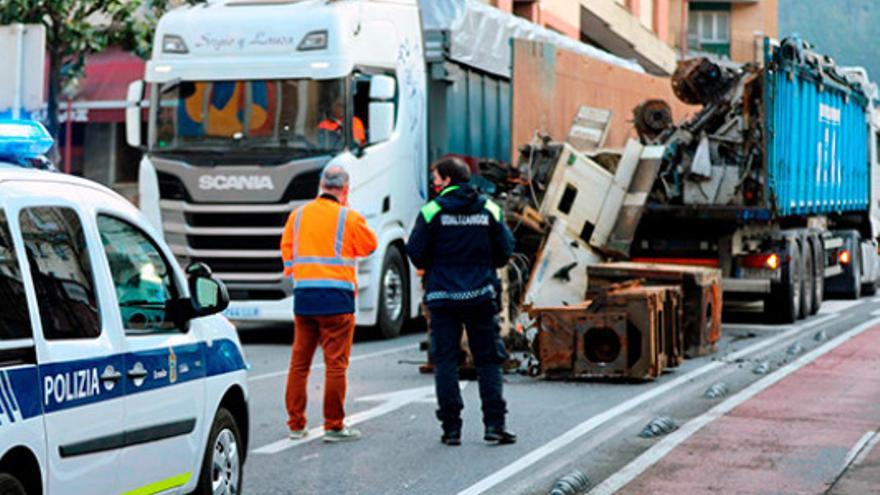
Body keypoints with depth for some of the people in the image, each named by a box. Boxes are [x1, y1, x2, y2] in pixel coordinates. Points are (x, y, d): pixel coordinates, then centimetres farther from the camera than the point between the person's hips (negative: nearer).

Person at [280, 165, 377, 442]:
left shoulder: (298, 215, 9)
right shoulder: (349, 218, -4)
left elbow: (286, 248, 13)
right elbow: (369, 246, 7)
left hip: (303, 294, 5)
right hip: (336, 296, -5)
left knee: (299, 361, 11)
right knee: (336, 363, -1)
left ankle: (296, 424, 15)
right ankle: (334, 426, -1)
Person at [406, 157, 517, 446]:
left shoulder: (432, 211, -6)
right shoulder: (489, 210, 3)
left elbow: (415, 253, -6)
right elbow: (505, 251, 4)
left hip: (443, 296, -2)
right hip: (481, 296, 2)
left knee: (445, 361, 5)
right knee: (488, 360, 8)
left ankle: (451, 428, 3)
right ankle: (494, 424, 1)